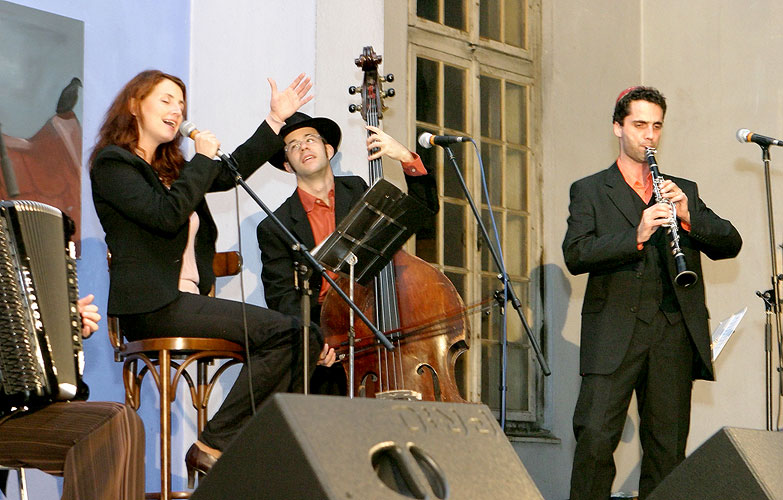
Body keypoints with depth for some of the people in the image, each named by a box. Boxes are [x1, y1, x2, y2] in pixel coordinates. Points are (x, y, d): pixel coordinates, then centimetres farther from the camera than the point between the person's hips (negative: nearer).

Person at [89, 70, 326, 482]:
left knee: (306, 337, -9)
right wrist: (202, 159, -8)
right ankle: (213, 446, -18)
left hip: (189, 301, 9)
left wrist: (277, 118, 29)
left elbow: (231, 172, 32)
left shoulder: (171, 167, 25)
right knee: (282, 333, -23)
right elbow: (167, 215, -17)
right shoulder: (112, 164, -2)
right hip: (152, 306, -9)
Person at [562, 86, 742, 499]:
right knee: (595, 438, -14)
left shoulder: (684, 190, 21)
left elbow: (730, 244, 9)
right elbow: (575, 255, -6)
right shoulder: (589, 191, 11)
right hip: (614, 333, -3)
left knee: (668, 447, 1)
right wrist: (636, 236, -19)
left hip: (673, 335, 3)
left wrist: (688, 215, -8)